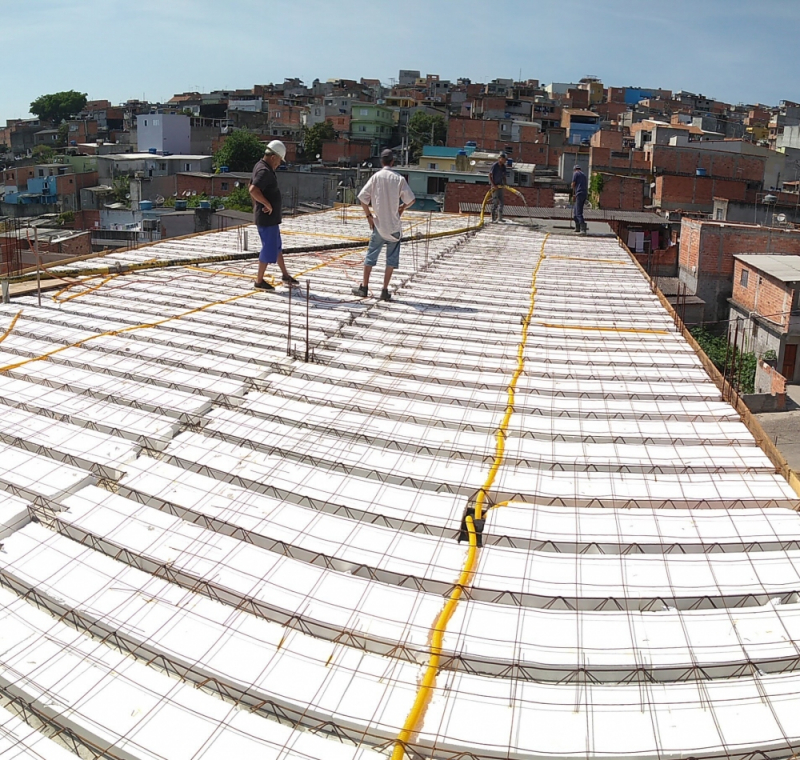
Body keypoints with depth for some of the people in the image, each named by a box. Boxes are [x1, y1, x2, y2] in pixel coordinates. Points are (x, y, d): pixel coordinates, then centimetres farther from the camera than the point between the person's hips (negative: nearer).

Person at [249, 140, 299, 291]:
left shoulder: (260, 167, 11)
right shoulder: (265, 171, -22)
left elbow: (251, 186, 24)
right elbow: (253, 190, -36)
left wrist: (257, 206, 24)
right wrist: (268, 204, -26)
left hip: (270, 217, 11)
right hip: (267, 218, -11)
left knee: (277, 246, 21)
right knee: (269, 249, -2)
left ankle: (285, 274, 35)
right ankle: (259, 281, 7)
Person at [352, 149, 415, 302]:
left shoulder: (376, 176, -3)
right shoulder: (399, 179, -4)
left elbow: (362, 197, -7)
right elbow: (411, 199, -3)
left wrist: (368, 215, 2)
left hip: (378, 224, 1)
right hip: (394, 226, -1)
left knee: (371, 255, 10)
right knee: (391, 258, 5)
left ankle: (364, 288, 14)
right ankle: (385, 291, 3)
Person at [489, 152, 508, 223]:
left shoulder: (503, 166, 8)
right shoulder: (494, 166, -12)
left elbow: (505, 176, 18)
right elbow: (490, 176, -13)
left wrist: (505, 183, 4)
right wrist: (493, 185, -19)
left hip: (500, 186, 7)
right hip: (495, 186, -7)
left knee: (501, 202, 7)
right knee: (495, 202, -6)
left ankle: (499, 217, 14)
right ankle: (493, 218, -2)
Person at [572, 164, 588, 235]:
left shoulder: (575, 173, 2)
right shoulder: (584, 174, 24)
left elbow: (573, 184, -3)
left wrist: (573, 195, 10)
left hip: (579, 194, -8)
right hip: (585, 194, 8)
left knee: (579, 213, -14)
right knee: (576, 211, 19)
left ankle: (583, 229, -26)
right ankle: (577, 228, 22)